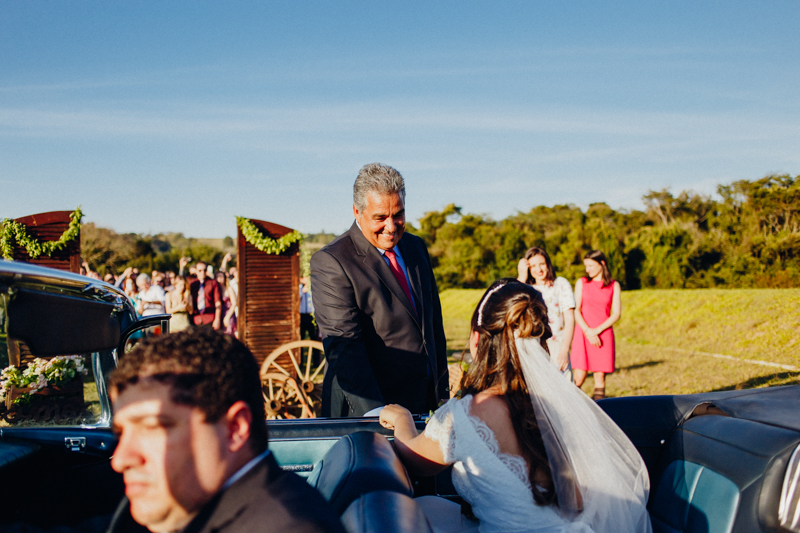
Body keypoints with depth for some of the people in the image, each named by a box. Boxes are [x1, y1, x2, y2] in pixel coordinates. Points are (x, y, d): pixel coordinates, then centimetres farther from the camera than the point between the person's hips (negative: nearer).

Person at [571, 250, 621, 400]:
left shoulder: (614, 286, 8)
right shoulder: (581, 282, 9)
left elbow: (616, 314, 1)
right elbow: (576, 310, 3)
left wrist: (597, 331, -9)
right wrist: (588, 331, -9)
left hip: (604, 334, 0)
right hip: (583, 333, 0)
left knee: (600, 377, -1)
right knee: (579, 378, -8)